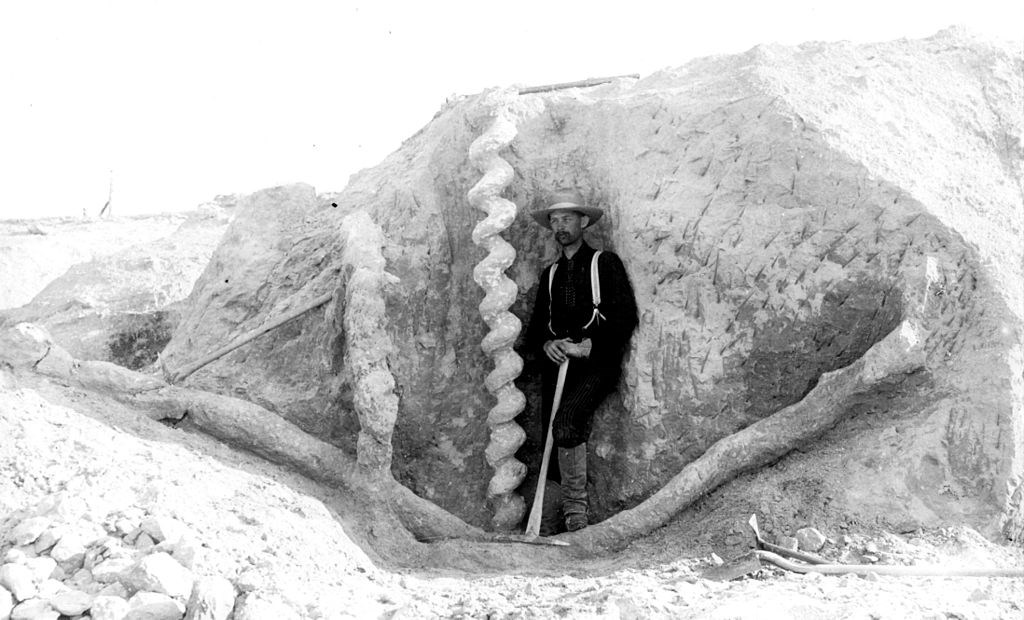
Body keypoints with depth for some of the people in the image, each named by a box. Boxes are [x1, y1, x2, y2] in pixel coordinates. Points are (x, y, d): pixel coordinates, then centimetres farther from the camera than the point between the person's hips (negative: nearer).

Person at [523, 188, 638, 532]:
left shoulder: (605, 262, 7)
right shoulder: (550, 273, 23)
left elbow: (625, 317, -2)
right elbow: (537, 323, 21)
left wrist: (587, 346, -12)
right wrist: (547, 344, -2)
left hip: (596, 363, -5)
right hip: (557, 362, 5)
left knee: (566, 423, -26)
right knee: (554, 433, -7)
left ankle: (576, 509, -16)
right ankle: (567, 517, -4)